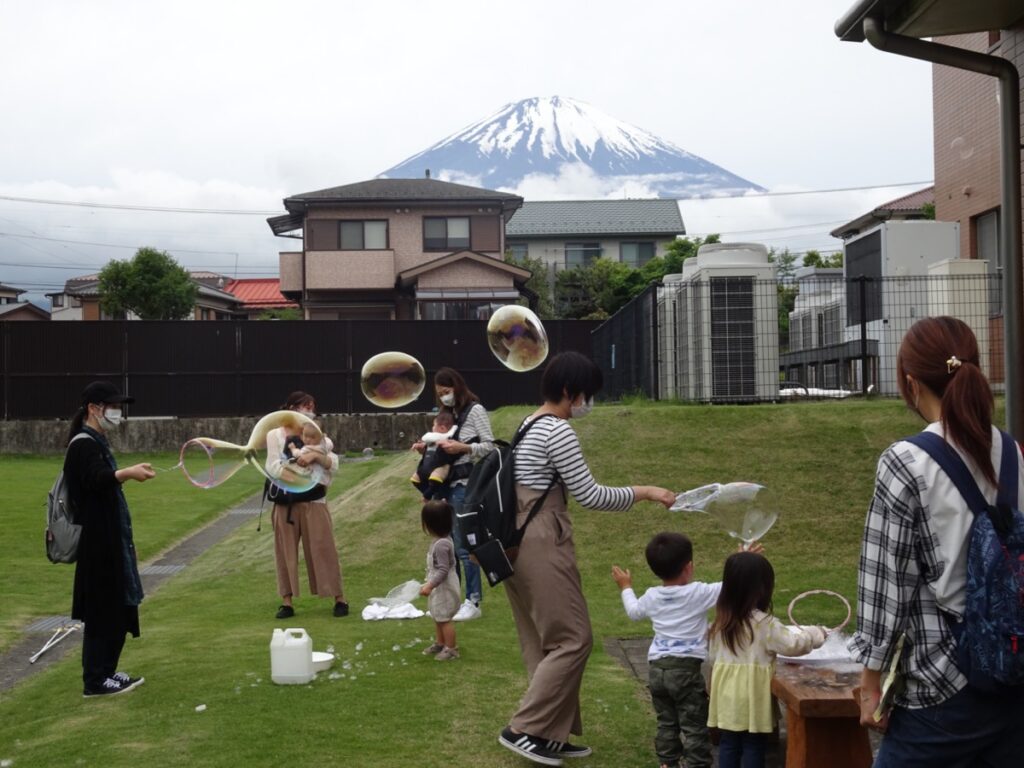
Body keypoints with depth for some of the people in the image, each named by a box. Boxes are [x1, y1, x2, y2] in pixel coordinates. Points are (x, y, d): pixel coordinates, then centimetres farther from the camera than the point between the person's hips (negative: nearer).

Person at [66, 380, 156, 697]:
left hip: (108, 540, 10)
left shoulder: (96, 442, 15)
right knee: (103, 609, -6)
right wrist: (126, 473, -52)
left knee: (116, 607, 13)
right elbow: (95, 479, -34)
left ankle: (106, 671, 21)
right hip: (98, 542, -10)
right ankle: (95, 680, 0)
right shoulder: (84, 444, -15)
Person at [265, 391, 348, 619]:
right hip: (286, 503, 0)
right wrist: (300, 464, -11)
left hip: (313, 501, 1)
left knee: (323, 549, 1)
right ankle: (287, 601, 14)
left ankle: (339, 598, 8)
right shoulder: (275, 435, 2)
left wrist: (316, 455, -17)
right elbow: (274, 468, -7)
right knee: (286, 552, 5)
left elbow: (334, 465, -1)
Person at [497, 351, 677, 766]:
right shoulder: (558, 430, -14)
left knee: (544, 641, 13)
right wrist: (645, 492, -7)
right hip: (541, 542, -10)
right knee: (572, 639, -3)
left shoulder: (529, 425, 16)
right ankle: (523, 729, -1)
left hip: (518, 539, 10)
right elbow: (589, 495, -16)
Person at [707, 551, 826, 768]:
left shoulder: (721, 621, 3)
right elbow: (792, 644, -10)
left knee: (728, 745, 11)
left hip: (727, 696, 5)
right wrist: (817, 634, 5)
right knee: (753, 746, 6)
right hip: (752, 697, -5)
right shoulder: (764, 624, -15)